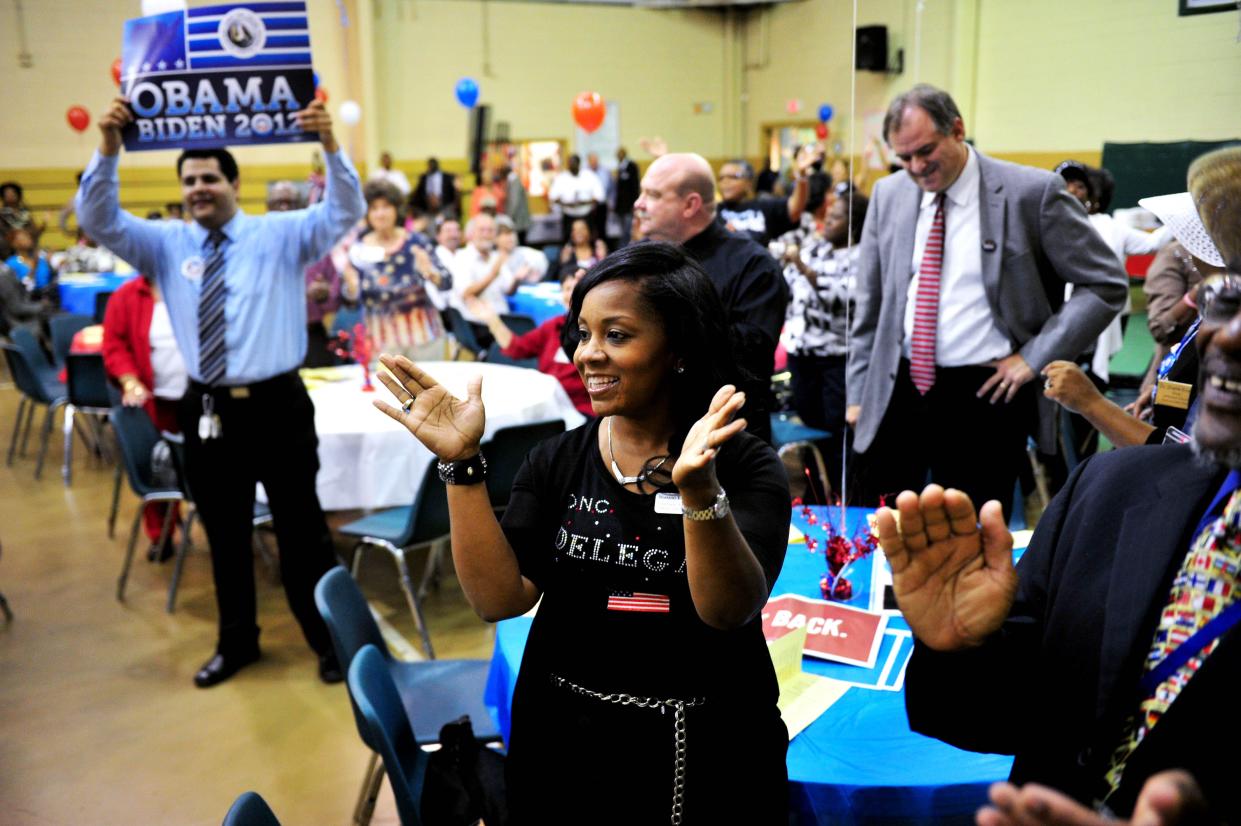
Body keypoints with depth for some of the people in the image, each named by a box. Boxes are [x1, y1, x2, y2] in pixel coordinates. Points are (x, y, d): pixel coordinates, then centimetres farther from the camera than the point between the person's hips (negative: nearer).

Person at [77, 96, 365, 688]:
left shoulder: (281, 235, -1)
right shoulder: (166, 243, 6)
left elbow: (346, 212, -14)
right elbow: (98, 221, -4)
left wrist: (330, 145, -29)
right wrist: (108, 150, -18)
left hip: (278, 404, -3)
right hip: (207, 409, 3)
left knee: (301, 528, 7)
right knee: (224, 534, 15)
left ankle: (329, 640, 25)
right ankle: (236, 643, 34)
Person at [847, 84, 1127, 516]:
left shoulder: (1033, 191, -7)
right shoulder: (889, 194, 6)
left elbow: (1106, 284, -3)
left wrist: (1034, 357, -9)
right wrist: (858, 392, 11)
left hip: (984, 396, -3)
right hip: (895, 390, 4)